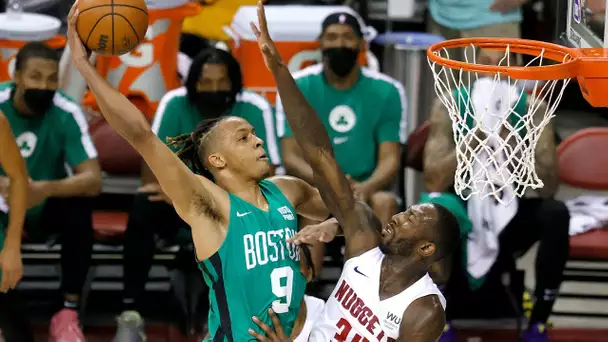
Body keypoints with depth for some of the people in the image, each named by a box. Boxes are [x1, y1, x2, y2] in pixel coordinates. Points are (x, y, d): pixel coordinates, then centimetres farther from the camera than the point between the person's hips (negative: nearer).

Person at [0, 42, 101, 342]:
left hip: (45, 212, 0)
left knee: (79, 204, -31)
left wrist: (46, 189, -45)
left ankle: (68, 313, -21)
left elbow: (93, 180, -26)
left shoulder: (67, 114, -18)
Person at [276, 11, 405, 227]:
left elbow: (390, 158, -3)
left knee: (385, 202, -32)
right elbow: (291, 158, -6)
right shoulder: (296, 88, -1)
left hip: (365, 191, 1)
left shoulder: (386, 91, 2)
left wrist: (366, 187, -27)